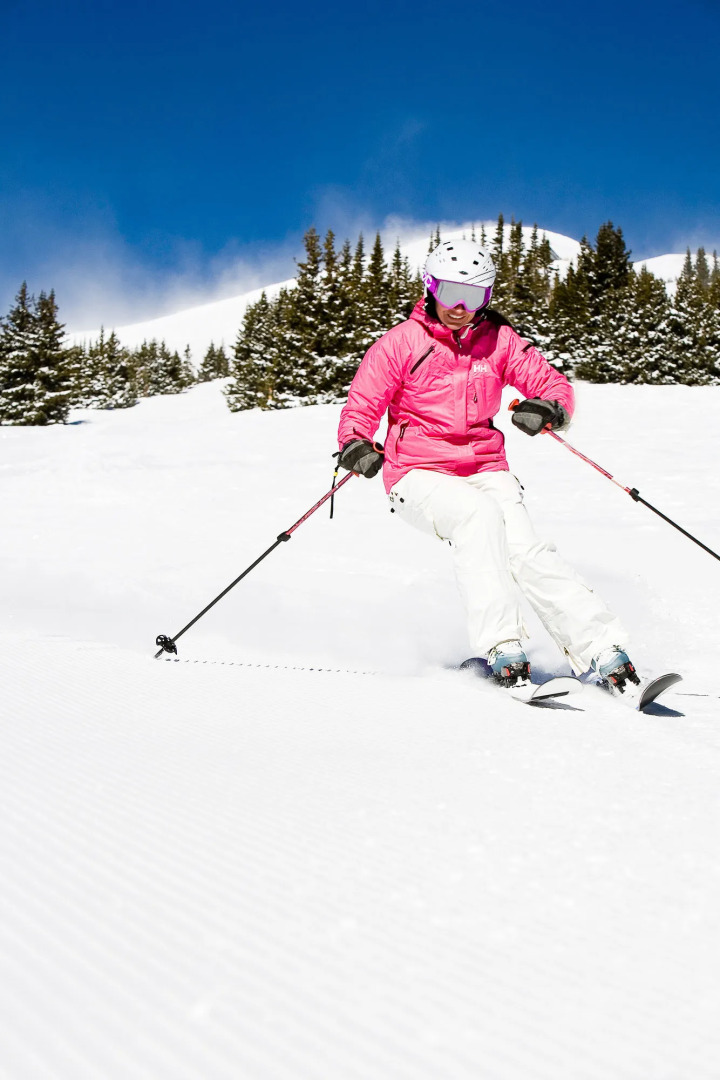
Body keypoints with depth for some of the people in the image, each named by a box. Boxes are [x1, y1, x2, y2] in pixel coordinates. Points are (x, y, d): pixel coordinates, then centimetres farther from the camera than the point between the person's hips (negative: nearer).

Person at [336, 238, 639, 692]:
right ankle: (502, 649, -34)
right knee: (479, 515, -33)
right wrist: (356, 445, -21)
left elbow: (553, 383, 6)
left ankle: (603, 649, -22)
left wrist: (548, 408, -19)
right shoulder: (401, 343, 0)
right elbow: (362, 406, 1)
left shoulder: (499, 340, 7)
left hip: (485, 470, 2)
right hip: (419, 474, -2)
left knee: (526, 550, -22)